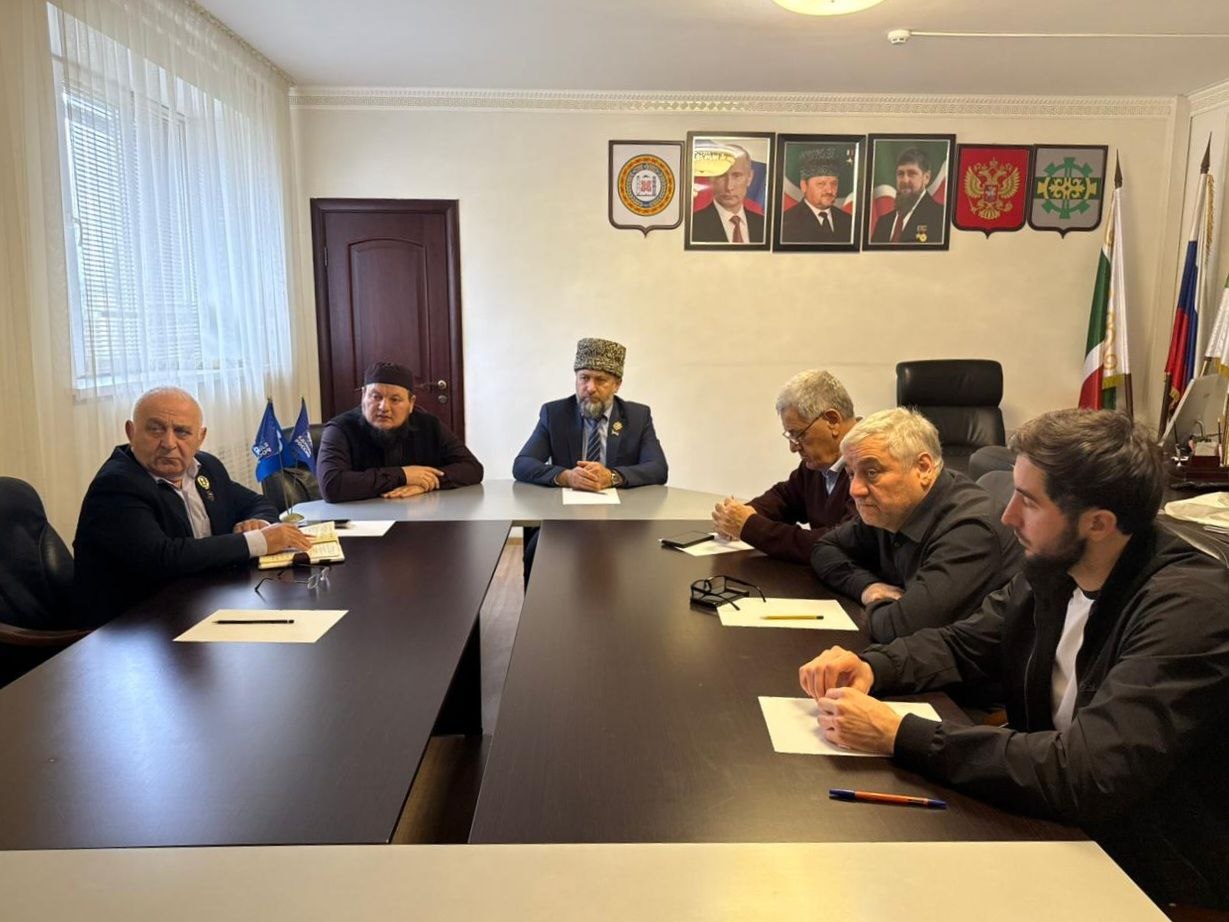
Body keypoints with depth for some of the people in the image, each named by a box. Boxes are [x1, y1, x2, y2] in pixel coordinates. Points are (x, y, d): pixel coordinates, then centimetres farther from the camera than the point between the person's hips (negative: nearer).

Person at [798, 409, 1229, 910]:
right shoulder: (1054, 568, -5)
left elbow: (1087, 775, -33)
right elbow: (961, 644, 8)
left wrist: (900, 735, -31)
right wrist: (870, 666, -12)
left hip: (1154, 881, -5)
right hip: (1056, 821, 6)